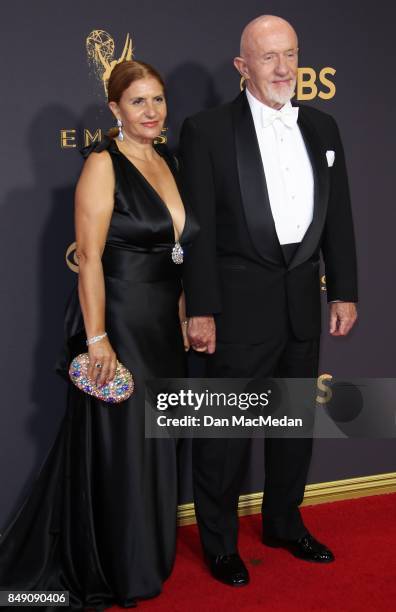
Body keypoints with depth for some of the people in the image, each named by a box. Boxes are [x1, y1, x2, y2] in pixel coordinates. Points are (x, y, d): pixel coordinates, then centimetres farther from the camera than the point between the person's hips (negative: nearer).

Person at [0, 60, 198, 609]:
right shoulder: (103, 163, -11)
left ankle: (146, 553, 35)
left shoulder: (167, 161, 11)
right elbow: (89, 256, -17)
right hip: (118, 323, -7)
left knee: (154, 443, 16)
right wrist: (96, 338, -20)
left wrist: (183, 316, 12)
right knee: (117, 447, 4)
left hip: (163, 327, 7)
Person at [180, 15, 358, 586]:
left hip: (303, 302, 6)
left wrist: (345, 292, 8)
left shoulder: (321, 127, 9)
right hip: (239, 304, -5)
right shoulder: (207, 130, -6)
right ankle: (219, 543, 24)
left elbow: (338, 217, 11)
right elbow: (197, 229, -10)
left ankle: (284, 522, 38)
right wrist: (200, 311, -13)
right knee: (226, 429, 5)